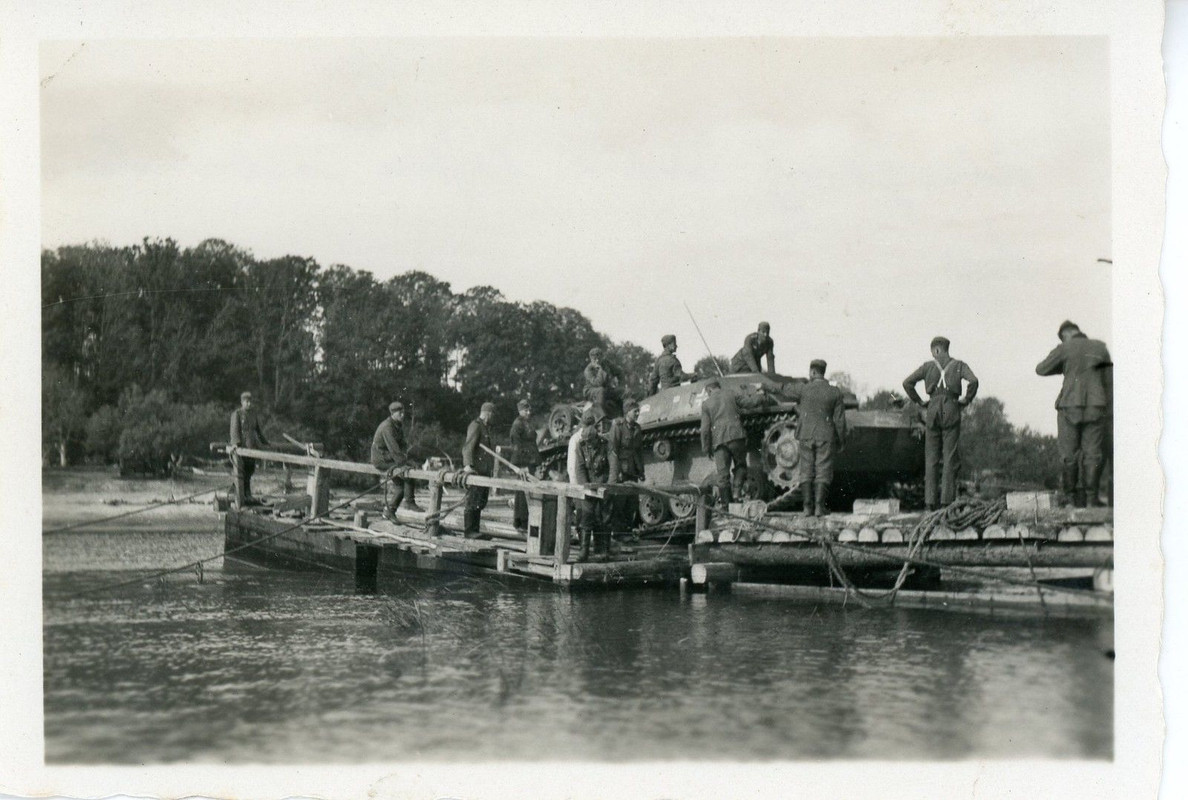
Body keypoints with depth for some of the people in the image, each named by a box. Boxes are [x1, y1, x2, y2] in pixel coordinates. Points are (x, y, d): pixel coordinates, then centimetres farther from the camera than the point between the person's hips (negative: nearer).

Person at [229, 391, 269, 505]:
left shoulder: (254, 413, 15)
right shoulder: (237, 414, -3)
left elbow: (258, 429, 24)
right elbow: (234, 430, -13)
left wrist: (265, 442, 26)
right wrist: (235, 443, -25)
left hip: (252, 446, 6)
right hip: (240, 447, -6)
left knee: (249, 472, 9)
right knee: (240, 473, -4)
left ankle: (248, 497, 15)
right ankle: (240, 498, -2)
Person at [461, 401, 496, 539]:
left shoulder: (485, 427, 21)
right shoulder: (476, 425, -10)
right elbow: (468, 446, -21)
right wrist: (468, 464, -32)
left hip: (484, 470, 10)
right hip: (475, 471, -10)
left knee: (481, 502, 12)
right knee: (473, 501, -7)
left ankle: (474, 530, 16)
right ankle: (468, 531, -3)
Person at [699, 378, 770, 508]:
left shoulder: (706, 403, 6)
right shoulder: (731, 395, 7)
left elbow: (705, 429, 2)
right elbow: (750, 402, 6)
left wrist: (706, 448, 9)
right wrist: (761, 394, 26)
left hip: (719, 440, -1)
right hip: (737, 436, 1)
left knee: (721, 473, 3)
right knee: (740, 464, 18)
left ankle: (725, 502, 0)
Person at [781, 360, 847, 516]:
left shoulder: (804, 389, -6)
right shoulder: (835, 393, -3)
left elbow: (786, 389, 14)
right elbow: (839, 420, -1)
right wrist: (841, 441, 7)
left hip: (806, 436, 0)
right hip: (826, 437, 0)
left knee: (806, 471, 7)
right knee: (823, 472, 4)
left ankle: (807, 507, 4)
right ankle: (819, 506, -3)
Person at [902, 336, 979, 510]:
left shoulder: (928, 366, 8)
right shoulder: (959, 365, 7)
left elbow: (907, 383, 1)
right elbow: (973, 381, -11)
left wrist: (919, 402, 8)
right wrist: (966, 400, 1)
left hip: (933, 410, 1)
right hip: (951, 410, -1)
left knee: (931, 458, 5)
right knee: (950, 457, 0)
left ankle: (929, 501, -1)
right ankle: (947, 499, -8)